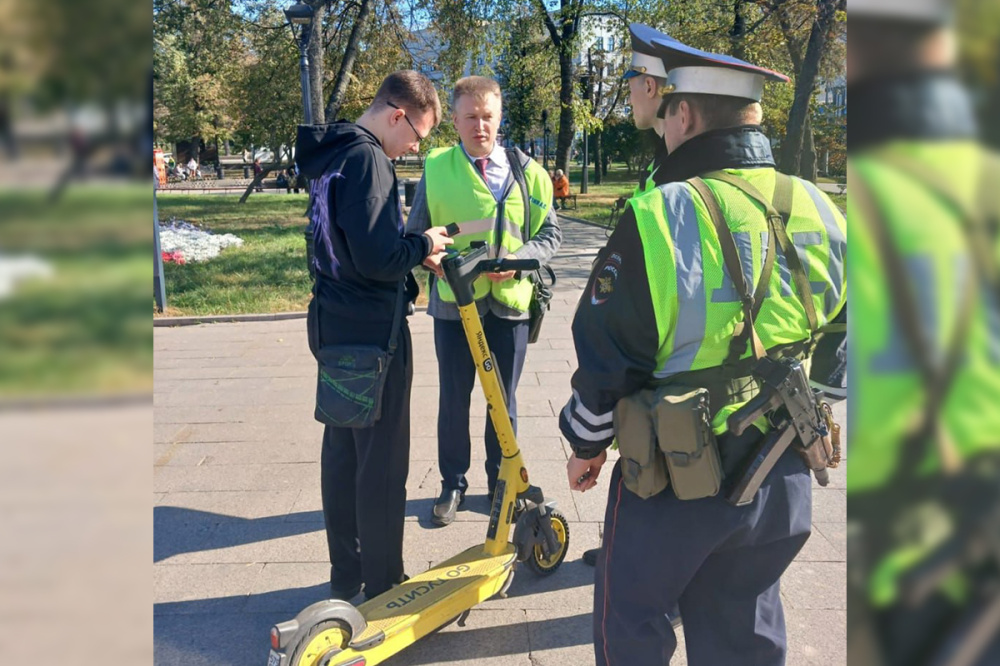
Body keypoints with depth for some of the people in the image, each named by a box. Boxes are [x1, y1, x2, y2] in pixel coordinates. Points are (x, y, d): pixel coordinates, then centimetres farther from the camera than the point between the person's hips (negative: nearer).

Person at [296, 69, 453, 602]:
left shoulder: (331, 154, 12)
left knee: (342, 451, 16)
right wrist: (423, 245, -8)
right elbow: (376, 259, -25)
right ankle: (381, 586, 16)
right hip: (373, 333, -10)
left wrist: (410, 243, 6)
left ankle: (345, 577, 30)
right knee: (382, 462, 2)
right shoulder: (367, 158, -18)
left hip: (336, 326, 10)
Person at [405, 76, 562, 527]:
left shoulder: (527, 171, 2)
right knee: (454, 399, 9)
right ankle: (453, 485, 27)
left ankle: (501, 482, 31)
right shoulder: (436, 169, 0)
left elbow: (550, 234, 3)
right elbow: (415, 232, 5)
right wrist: (427, 254, -18)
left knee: (504, 399, 13)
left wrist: (517, 259, -15)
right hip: (452, 301, 0)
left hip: (509, 301, 1)